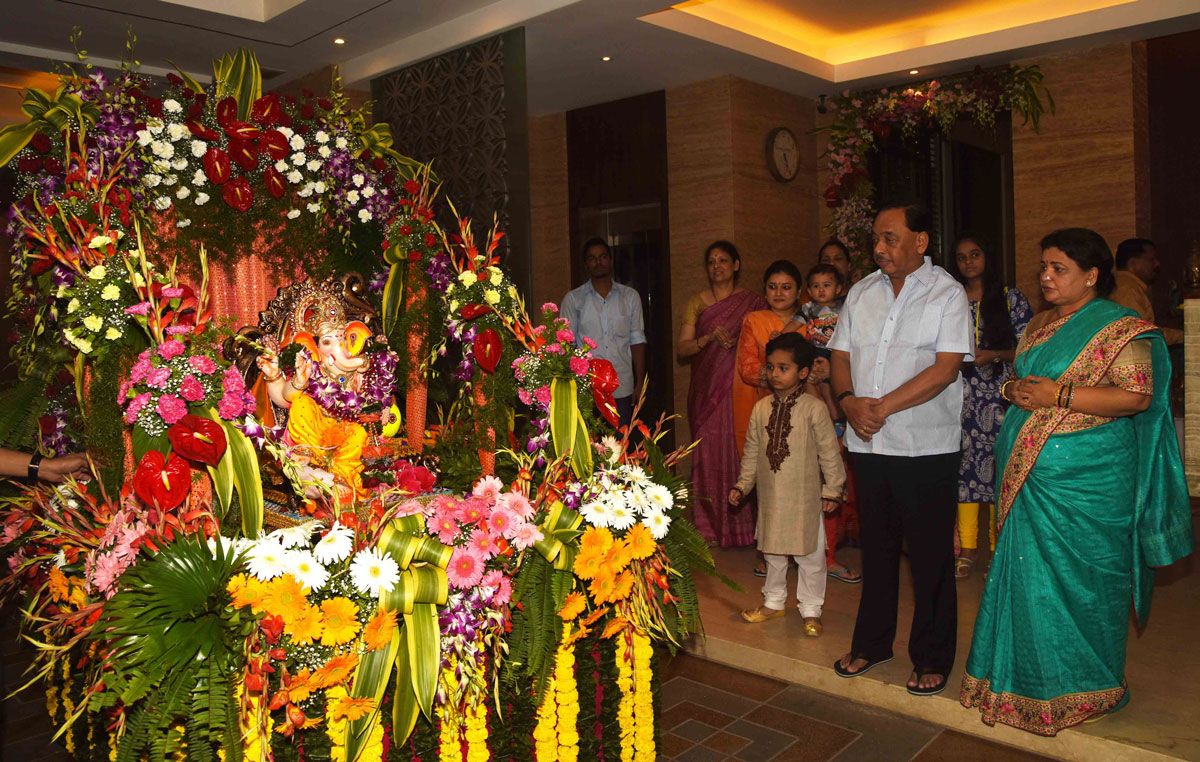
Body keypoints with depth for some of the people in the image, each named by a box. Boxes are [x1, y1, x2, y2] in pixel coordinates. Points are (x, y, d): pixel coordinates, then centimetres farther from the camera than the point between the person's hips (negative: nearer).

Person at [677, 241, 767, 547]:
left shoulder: (752, 302, 8)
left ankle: (739, 525, 6)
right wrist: (709, 337, -12)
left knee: (738, 451, -5)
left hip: (739, 388, -1)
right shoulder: (697, 302, 11)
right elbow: (681, 350, 3)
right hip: (706, 390, 1)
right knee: (708, 451, -2)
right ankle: (709, 526, 6)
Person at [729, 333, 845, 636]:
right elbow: (752, 450, 11)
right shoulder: (761, 408, 2)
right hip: (770, 497, 4)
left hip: (804, 497, -4)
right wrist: (742, 484, 10)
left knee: (810, 554, 5)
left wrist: (832, 489, -4)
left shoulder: (814, 408, -10)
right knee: (773, 552, 17)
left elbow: (830, 452, -6)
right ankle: (773, 602, 33)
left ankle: (811, 609, 21)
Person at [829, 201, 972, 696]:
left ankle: (932, 657, 19)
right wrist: (849, 401, -9)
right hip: (869, 444, 5)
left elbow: (945, 368, -14)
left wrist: (883, 406, -18)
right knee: (876, 545, 15)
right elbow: (841, 355, 10)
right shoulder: (862, 292, 11)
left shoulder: (947, 294, -5)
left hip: (926, 447, -4)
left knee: (930, 554, 4)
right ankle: (873, 642, 29)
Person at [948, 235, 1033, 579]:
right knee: (963, 463, 0)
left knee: (999, 464, -4)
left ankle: (1000, 547, 7)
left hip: (999, 395, -2)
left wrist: (994, 356, -12)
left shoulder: (1011, 299, 5)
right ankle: (967, 547, 10)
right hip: (960, 394, 2)